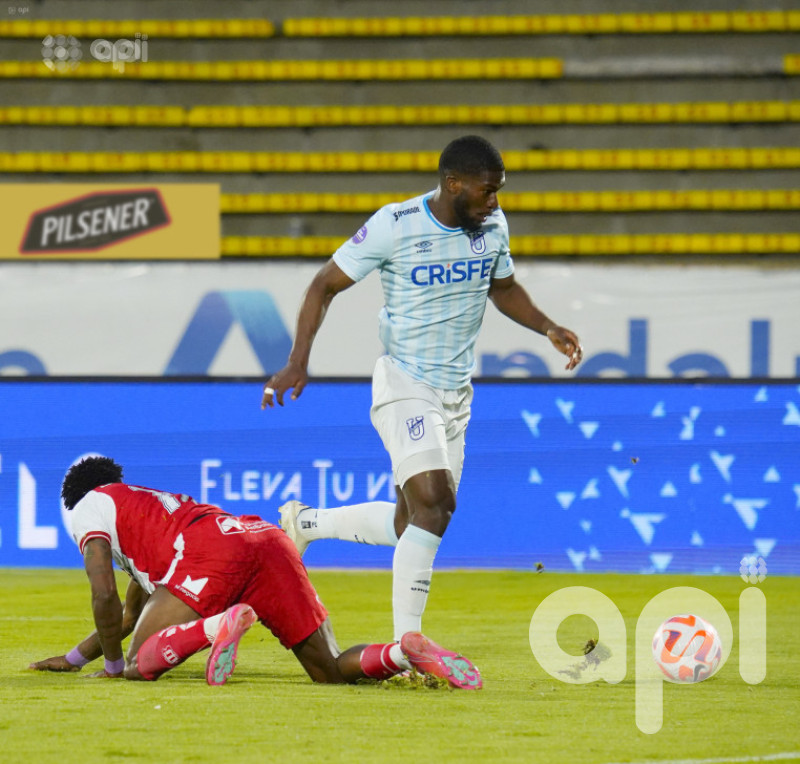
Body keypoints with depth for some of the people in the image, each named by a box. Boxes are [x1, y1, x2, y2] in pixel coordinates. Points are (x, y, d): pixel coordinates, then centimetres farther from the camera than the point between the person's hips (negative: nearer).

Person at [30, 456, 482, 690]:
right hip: (270, 542, 7)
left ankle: (219, 627, -32)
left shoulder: (89, 506, 23)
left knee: (141, 665, -5)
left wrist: (114, 664, 22)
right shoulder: (148, 504, 46)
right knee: (332, 671, 7)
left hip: (211, 557, -7)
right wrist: (73, 659, 59)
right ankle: (406, 652, -23)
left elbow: (104, 596, 10)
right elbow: (132, 612, 54)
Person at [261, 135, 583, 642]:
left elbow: (504, 288, 21)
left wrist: (548, 327, 3)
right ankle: (406, 645, -18)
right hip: (405, 386, -7)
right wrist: (299, 362, -16)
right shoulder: (395, 226, -15)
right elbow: (326, 285, -7)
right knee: (432, 503, -23)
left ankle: (305, 523, 34)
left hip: (457, 392, 7)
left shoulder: (493, 225, 2)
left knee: (411, 524, 10)